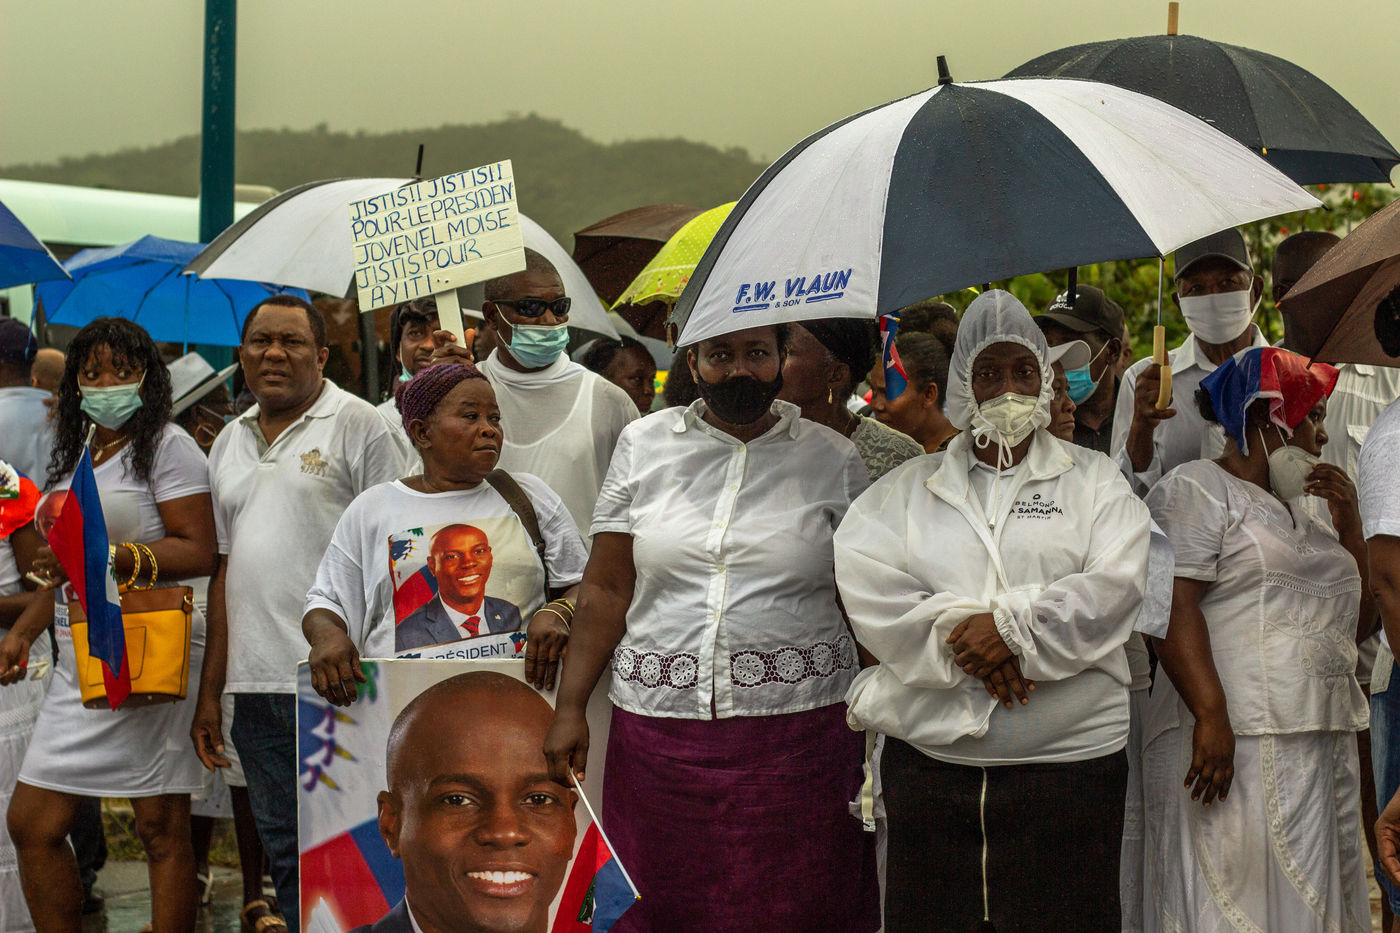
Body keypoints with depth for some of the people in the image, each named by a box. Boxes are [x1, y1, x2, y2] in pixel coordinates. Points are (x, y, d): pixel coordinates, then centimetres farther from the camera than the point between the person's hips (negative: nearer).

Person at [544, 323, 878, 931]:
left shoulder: (833, 459, 5)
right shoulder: (643, 445, 8)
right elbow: (606, 589, 7)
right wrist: (570, 709, 1)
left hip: (799, 731, -1)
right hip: (660, 729, 1)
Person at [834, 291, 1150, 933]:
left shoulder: (1095, 482, 11)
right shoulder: (905, 490, 13)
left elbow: (1114, 588, -5)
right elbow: (866, 589, -2)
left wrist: (1013, 627, -16)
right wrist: (963, 644, -14)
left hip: (1068, 758, -1)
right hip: (927, 756, 1)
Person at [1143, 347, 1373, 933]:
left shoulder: (1296, 511, 25)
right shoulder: (1196, 489, -2)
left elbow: (1358, 623, 24)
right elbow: (1173, 608, -15)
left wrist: (1349, 521, 14)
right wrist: (1212, 715, -25)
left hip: (1325, 749, 9)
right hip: (1236, 745, -9)